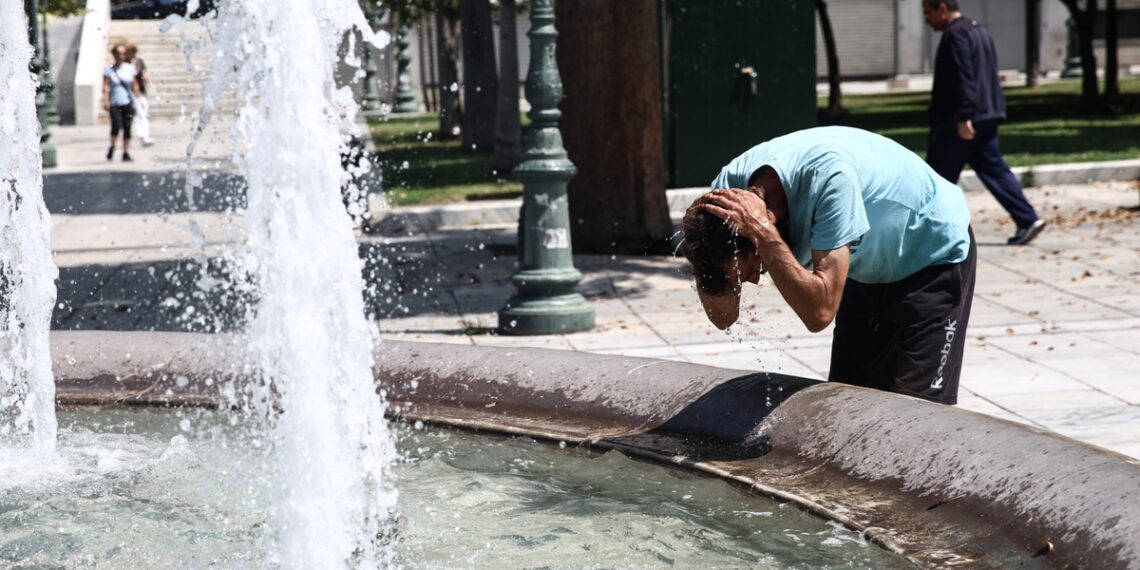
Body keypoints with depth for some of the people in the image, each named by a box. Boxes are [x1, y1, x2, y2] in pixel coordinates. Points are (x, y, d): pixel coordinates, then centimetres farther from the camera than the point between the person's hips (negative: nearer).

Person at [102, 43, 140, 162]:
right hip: (114, 103, -2)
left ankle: (126, 153, 10)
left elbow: (134, 85, 12)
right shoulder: (109, 69, 0)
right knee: (116, 125, -16)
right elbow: (106, 86, -5)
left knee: (127, 128, 3)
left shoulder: (130, 68, 7)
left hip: (128, 102, 2)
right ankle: (112, 147, 8)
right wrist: (105, 101, -14)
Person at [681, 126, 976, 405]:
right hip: (869, 269, 6)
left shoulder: (829, 177, -40)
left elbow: (819, 312, -44)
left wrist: (762, 230, -45)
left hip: (935, 259, -6)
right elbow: (723, 317, -19)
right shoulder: (731, 183, -22)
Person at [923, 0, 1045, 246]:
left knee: (939, 177, -1)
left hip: (957, 122, -10)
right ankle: (1028, 220, 1)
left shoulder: (955, 35, -13)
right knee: (993, 168, 8)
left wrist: (962, 117, -26)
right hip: (986, 115, 10)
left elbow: (962, 79, -22)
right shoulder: (978, 30, 19)